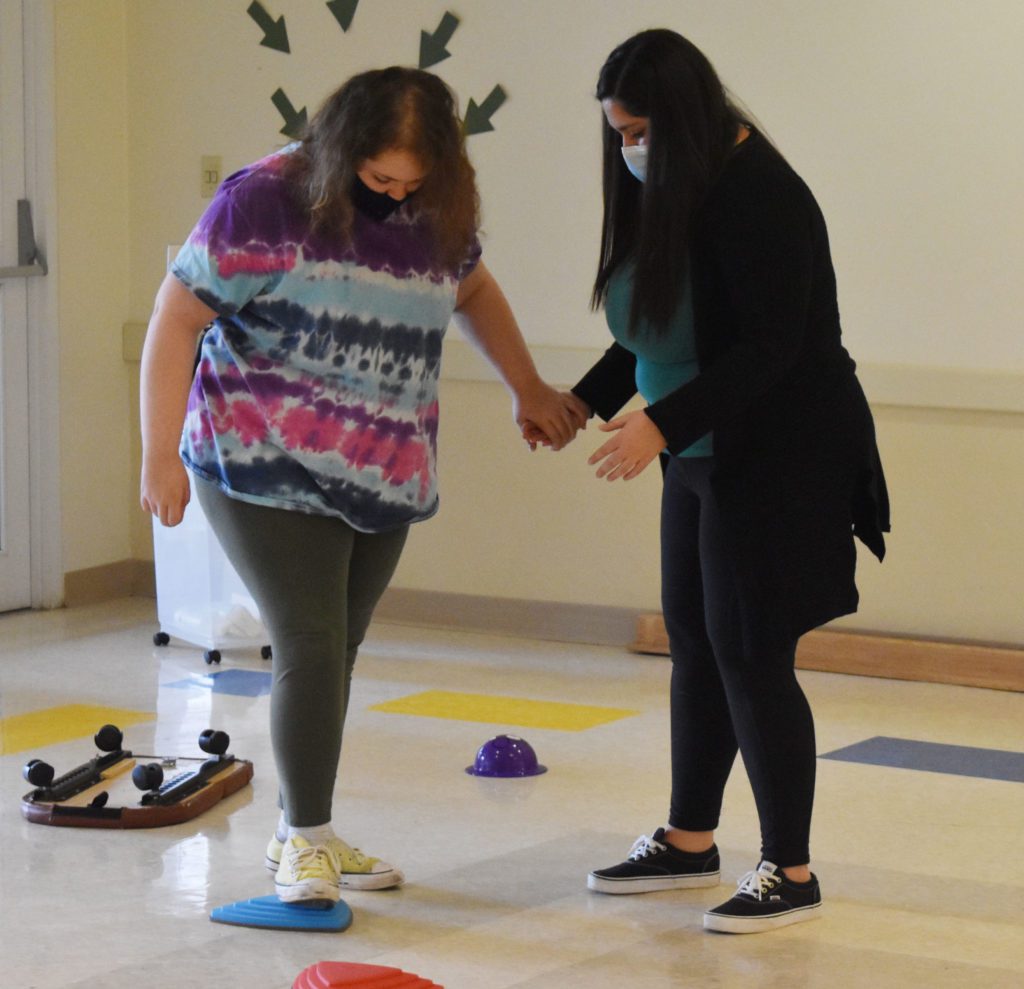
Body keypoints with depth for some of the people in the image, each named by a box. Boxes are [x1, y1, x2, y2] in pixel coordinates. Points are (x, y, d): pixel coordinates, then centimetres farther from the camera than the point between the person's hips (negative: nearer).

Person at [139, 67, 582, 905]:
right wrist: (161, 453, -14)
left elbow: (473, 290, 26)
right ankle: (305, 840, 2)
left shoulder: (434, 213, 4)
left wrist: (527, 387, 20)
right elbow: (176, 319, -12)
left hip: (384, 476, 6)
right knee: (313, 645, -11)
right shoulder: (267, 202, -14)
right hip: (268, 468, -5)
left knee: (335, 652, 9)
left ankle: (304, 832, 22)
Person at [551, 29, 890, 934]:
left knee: (752, 654, -6)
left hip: (782, 459, -9)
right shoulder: (665, 194, 6)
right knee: (696, 643, 14)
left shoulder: (759, 200, -21)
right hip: (703, 454, 9)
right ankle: (690, 842, 26)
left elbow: (770, 350, -26)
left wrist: (662, 424, -32)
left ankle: (790, 873, 3)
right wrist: (586, 401, 2)